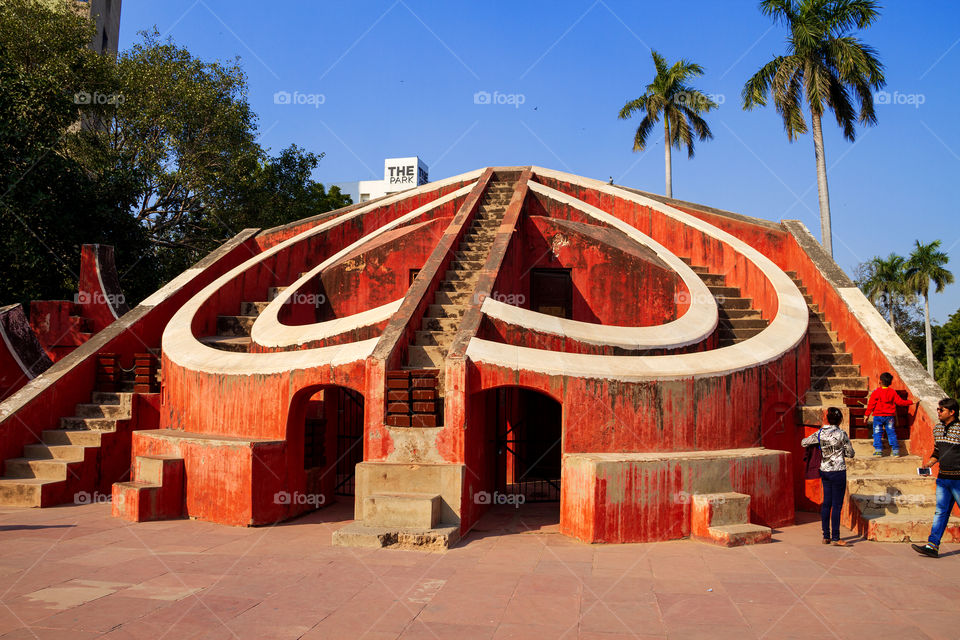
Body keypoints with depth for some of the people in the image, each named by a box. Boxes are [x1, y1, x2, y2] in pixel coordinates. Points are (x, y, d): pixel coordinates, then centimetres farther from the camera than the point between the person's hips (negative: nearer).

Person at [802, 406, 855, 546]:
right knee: (837, 505, 0)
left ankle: (826, 536, 16)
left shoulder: (820, 433, -1)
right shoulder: (842, 434, -11)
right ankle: (835, 538, 3)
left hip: (824, 471, 5)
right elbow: (850, 454, -3)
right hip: (838, 472, -5)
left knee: (826, 503, 11)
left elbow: (804, 442, 12)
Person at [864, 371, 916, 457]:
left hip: (878, 415, -3)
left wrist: (867, 414, -2)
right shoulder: (892, 392, 1)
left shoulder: (876, 392, -8)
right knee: (891, 433, 9)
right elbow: (900, 402, 5)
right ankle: (895, 450, 8)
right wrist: (910, 402, 20)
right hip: (889, 416, 3)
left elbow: (871, 404, -7)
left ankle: (878, 450, -4)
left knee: (877, 433, 2)